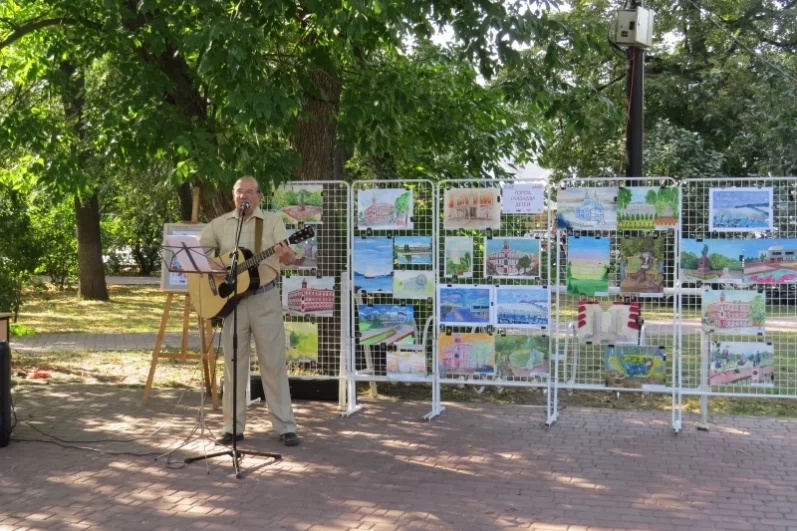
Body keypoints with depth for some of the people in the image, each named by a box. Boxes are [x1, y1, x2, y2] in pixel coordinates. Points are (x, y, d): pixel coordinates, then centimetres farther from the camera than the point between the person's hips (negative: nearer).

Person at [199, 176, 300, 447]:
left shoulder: (273, 221, 0)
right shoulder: (220, 224, 7)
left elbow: (286, 254, -13)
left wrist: (287, 256, -37)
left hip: (265, 298, -2)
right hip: (231, 300, 2)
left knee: (273, 363, 1)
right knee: (234, 364, 7)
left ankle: (285, 427, 6)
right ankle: (233, 427, 15)